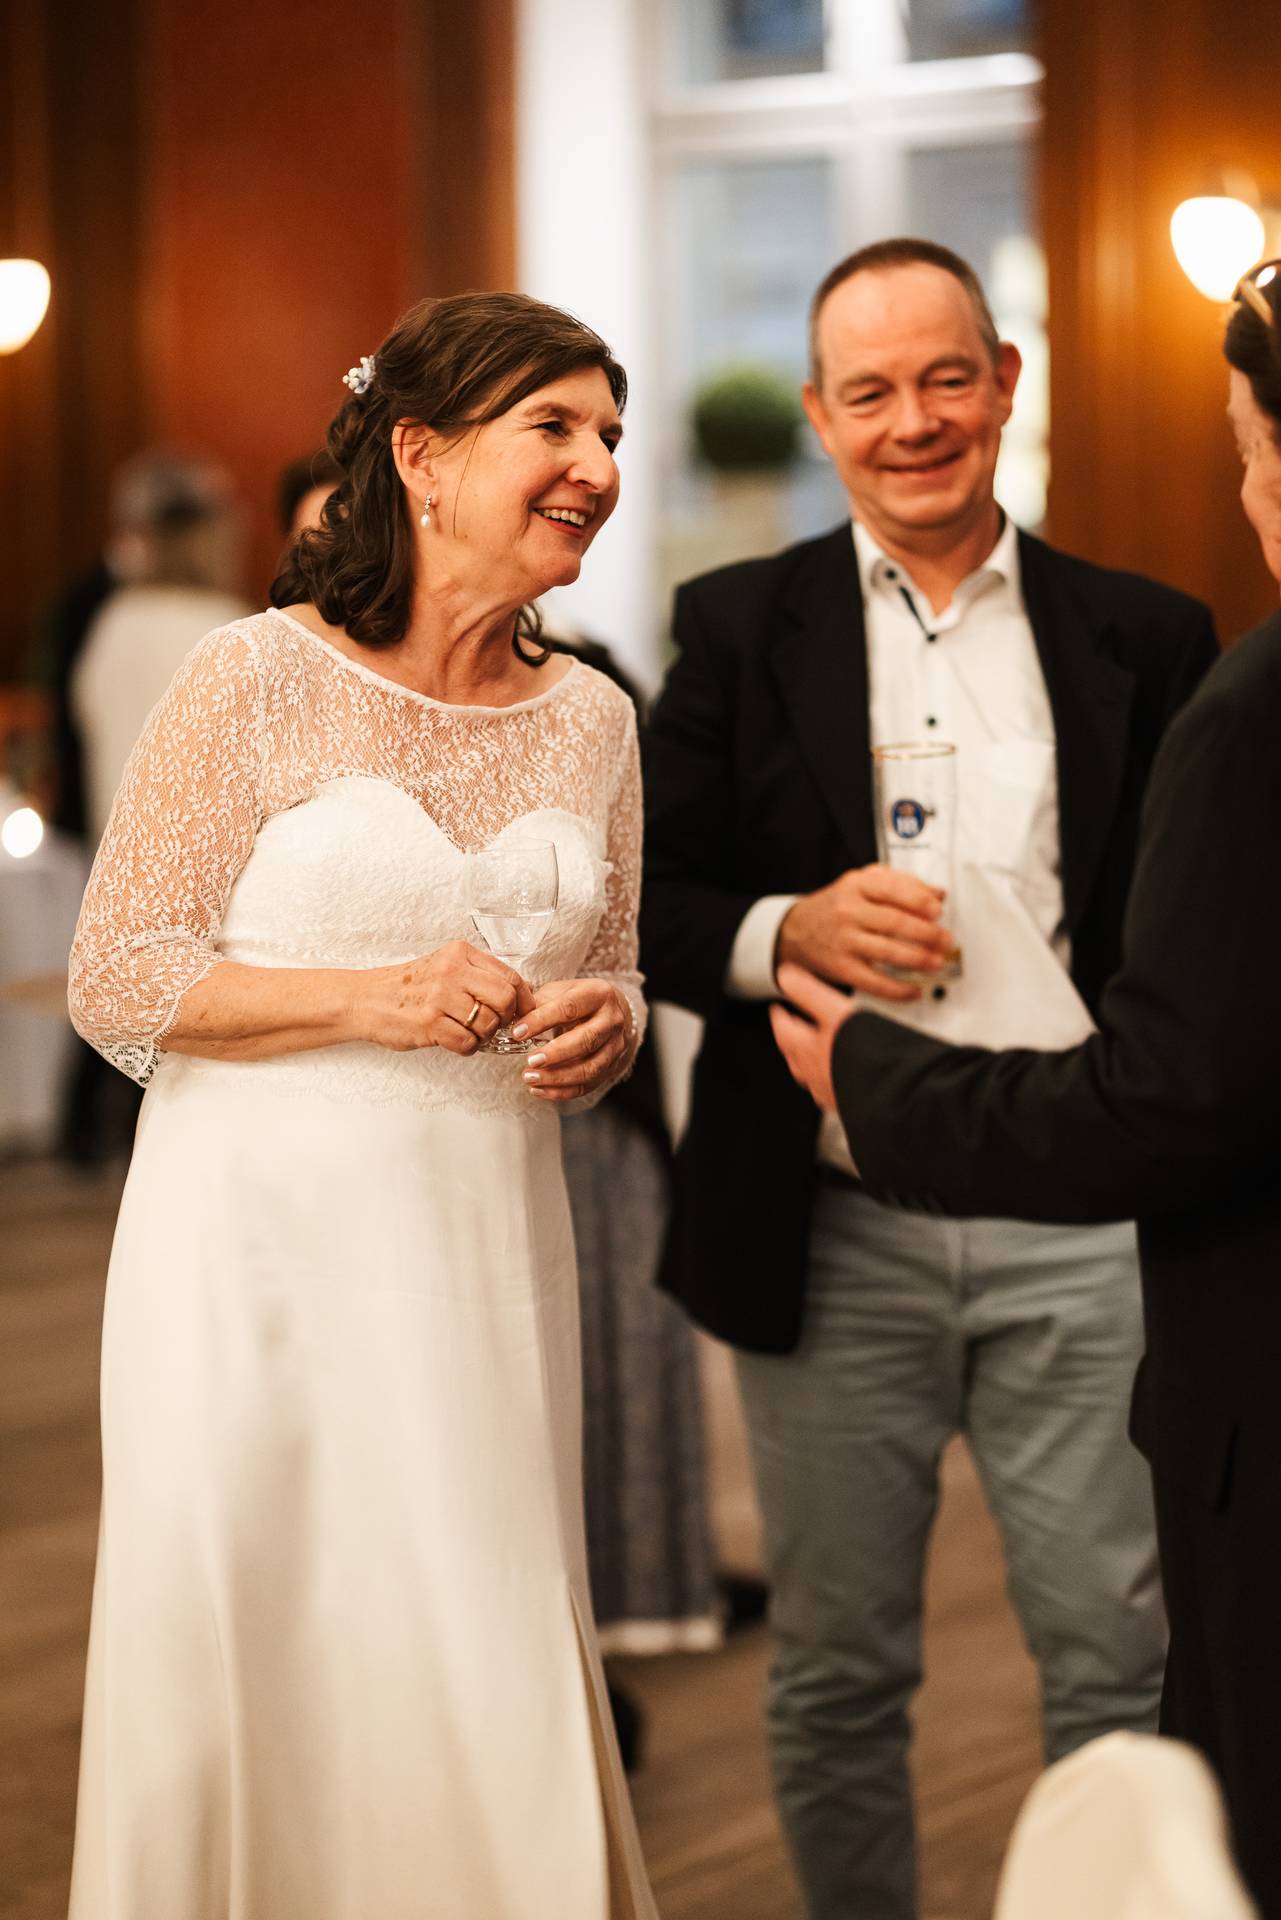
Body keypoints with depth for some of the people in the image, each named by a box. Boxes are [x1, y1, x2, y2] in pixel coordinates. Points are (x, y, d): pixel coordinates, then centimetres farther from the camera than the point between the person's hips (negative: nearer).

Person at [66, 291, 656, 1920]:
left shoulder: (592, 718, 8)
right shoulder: (258, 679, -6)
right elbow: (114, 980, -6)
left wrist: (605, 1028, -4)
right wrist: (372, 1002, -17)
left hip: (484, 1254, 4)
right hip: (264, 1242, -4)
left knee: (491, 1691, 3)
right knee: (249, 1656, 1)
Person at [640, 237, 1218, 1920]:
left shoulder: (1146, 640, 6)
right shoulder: (738, 629, 6)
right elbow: (649, 902, 4)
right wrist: (787, 935, -15)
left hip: (1082, 1229, 0)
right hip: (837, 1240, 0)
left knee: (1124, 1657, 3)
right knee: (836, 1671, 9)